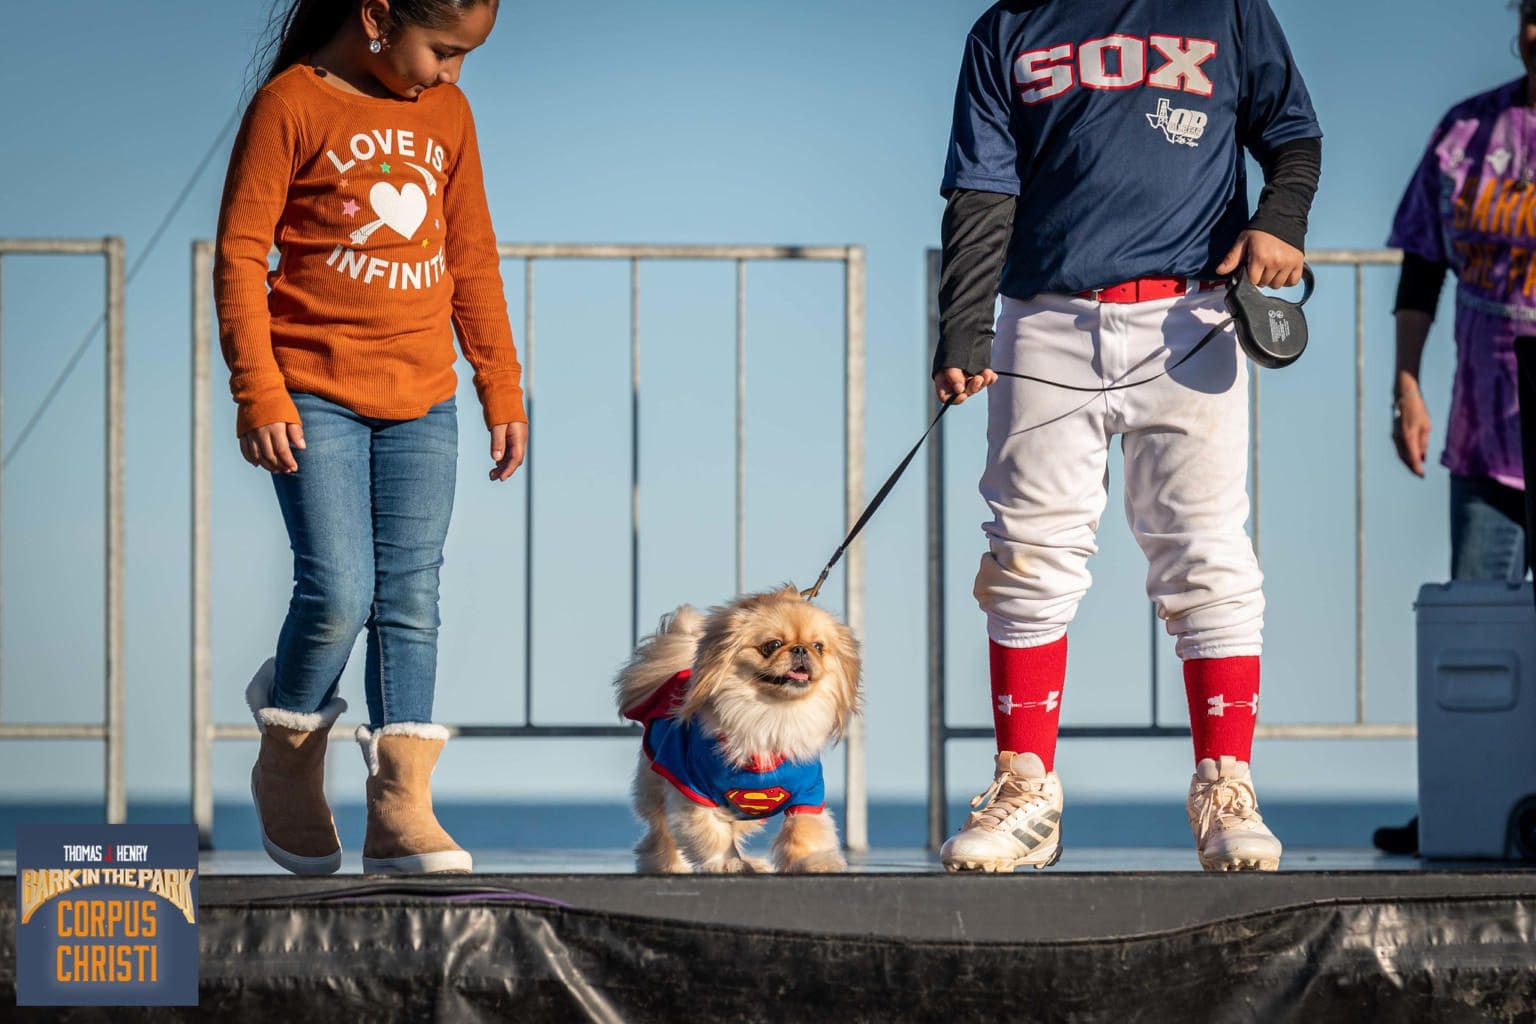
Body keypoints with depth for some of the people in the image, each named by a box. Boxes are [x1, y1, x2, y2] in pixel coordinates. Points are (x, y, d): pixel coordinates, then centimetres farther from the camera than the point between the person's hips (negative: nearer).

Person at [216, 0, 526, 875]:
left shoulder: (448, 115, 11)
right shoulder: (292, 105, -6)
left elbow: (473, 261, 19)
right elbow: (241, 252, -7)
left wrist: (503, 389, 16)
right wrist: (259, 392, -14)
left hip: (422, 405, 5)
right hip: (316, 396, -5)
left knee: (411, 601, 0)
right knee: (338, 594, -12)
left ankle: (401, 807, 1)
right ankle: (289, 769, 13)